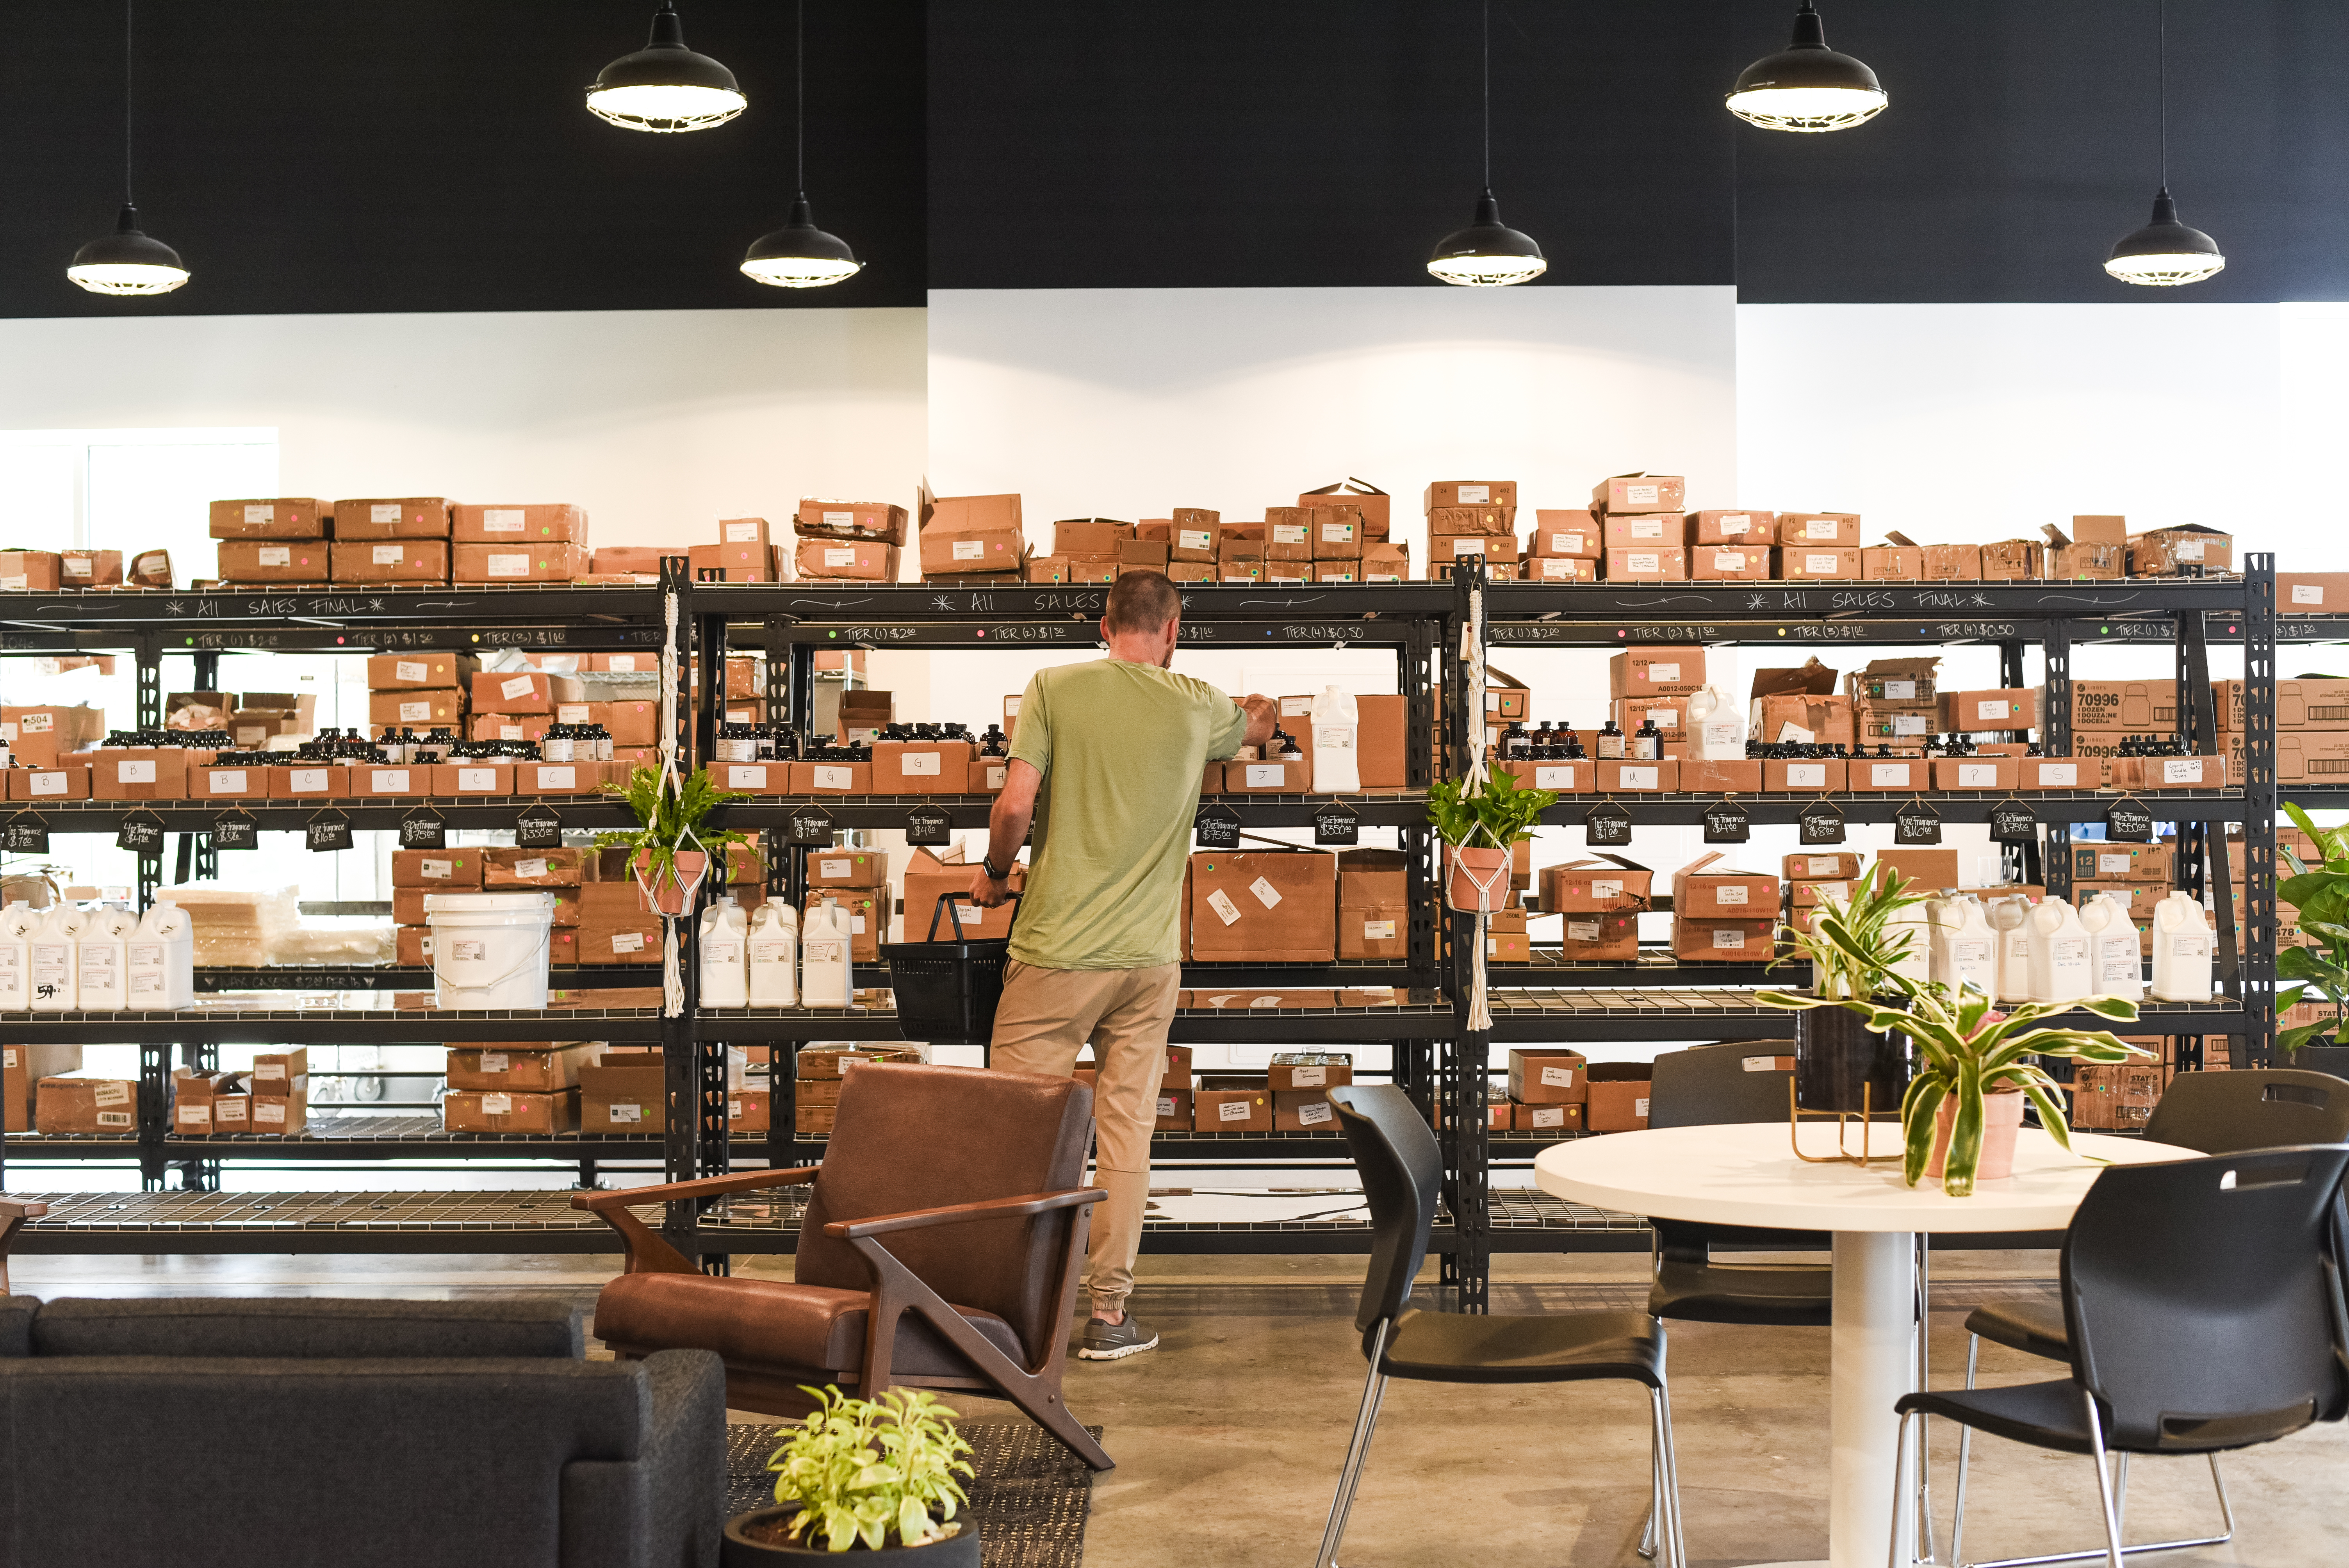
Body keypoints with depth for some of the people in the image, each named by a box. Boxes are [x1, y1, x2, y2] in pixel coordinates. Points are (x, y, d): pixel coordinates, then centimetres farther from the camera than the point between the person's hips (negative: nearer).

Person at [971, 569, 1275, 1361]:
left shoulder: (1056, 688, -3)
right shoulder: (1199, 707, 6)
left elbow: (1015, 803, -10)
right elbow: (1258, 729, 30)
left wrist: (995, 870, 9)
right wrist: (1259, 715, 54)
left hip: (1058, 950, -2)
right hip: (1149, 955, 2)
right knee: (1126, 1136, 6)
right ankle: (1108, 1314, 10)